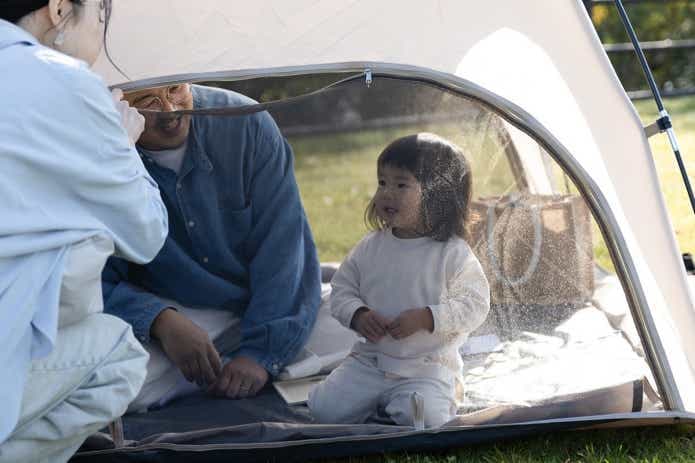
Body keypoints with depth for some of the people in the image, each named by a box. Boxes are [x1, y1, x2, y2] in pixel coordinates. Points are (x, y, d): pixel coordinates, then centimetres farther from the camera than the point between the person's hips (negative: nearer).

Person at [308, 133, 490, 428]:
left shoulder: (453, 253, -8)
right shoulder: (370, 247, 4)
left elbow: (474, 304, -9)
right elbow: (342, 289, 11)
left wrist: (426, 318, -20)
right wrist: (358, 315, -10)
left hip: (427, 366, -4)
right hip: (369, 360, 4)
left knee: (421, 419, -30)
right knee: (325, 409, -13)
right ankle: (376, 402, 8)